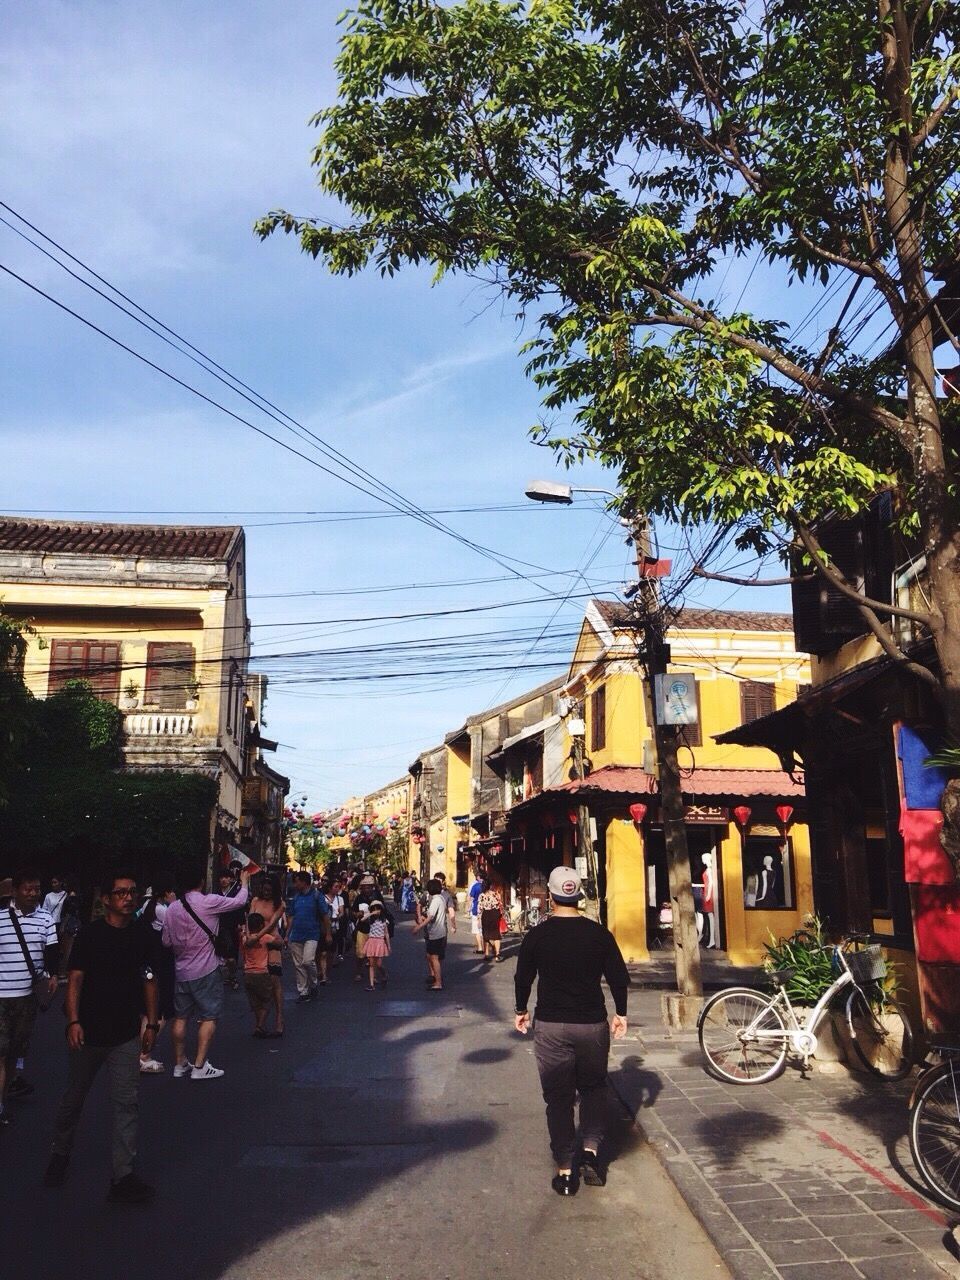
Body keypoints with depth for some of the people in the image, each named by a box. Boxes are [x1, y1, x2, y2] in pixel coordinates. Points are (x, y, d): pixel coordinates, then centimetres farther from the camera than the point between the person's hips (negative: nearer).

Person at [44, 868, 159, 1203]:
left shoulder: (141, 937, 2)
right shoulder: (89, 935, -8)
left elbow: (149, 982, 8)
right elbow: (75, 979, -9)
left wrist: (152, 1024, 6)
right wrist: (73, 1021, -19)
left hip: (126, 1036, 2)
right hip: (89, 1033, -2)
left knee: (126, 1103, -2)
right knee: (74, 1098, 16)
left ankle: (124, 1176, 1)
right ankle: (60, 1154, 40)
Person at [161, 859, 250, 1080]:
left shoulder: (172, 908, -1)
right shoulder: (209, 902, -16)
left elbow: (166, 941, 6)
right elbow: (239, 901, -3)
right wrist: (244, 882, 15)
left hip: (181, 971, 6)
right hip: (206, 971, -5)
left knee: (180, 1017, 14)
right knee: (209, 1018, 2)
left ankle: (180, 1063, 21)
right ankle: (199, 1066, 1)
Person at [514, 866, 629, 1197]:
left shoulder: (537, 935, -6)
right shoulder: (599, 933, -4)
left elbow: (523, 977, 3)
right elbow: (619, 977, 1)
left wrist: (521, 1010, 19)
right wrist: (620, 1013, 15)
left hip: (551, 1026, -1)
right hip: (592, 1024, 1)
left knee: (558, 1097, 8)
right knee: (593, 1087, 20)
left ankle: (565, 1171, 10)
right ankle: (591, 1151, 6)